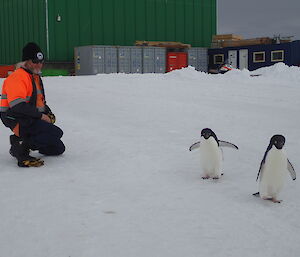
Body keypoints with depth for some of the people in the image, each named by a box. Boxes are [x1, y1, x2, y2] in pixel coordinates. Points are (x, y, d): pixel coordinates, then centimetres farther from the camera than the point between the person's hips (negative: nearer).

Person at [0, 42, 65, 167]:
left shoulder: (36, 77, 18)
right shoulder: (17, 77, -16)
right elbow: (17, 105, -27)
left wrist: (48, 113, 9)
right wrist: (40, 115, -23)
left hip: (31, 119, 10)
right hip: (16, 119, -10)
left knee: (58, 148, 10)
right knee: (56, 133, -26)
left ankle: (24, 142, 15)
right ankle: (21, 149, -19)